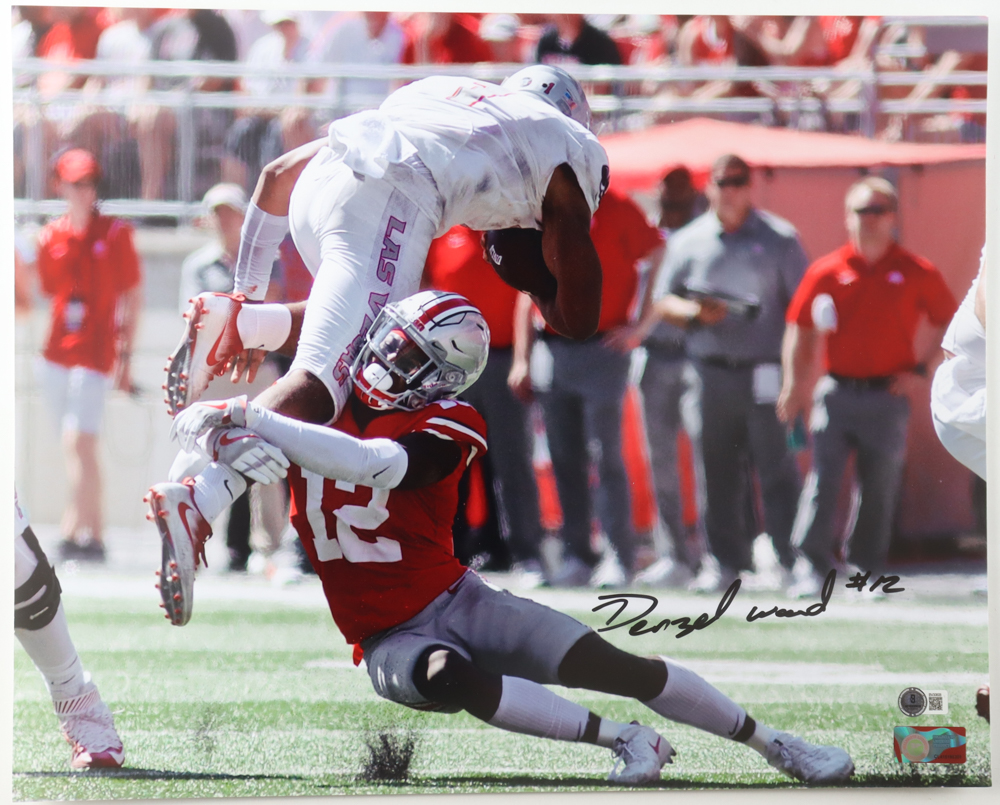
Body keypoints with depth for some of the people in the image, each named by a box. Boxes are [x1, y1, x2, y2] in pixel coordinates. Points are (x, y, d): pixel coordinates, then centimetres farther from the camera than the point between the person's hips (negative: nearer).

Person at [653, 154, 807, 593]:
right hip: (711, 371, 3)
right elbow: (663, 301, 13)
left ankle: (792, 560, -4)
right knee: (717, 471, 3)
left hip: (765, 371, -2)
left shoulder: (779, 238, 7)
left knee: (776, 469, -7)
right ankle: (727, 560, 10)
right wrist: (695, 312, -9)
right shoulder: (688, 241, 12)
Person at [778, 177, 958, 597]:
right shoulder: (827, 271, 4)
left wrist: (920, 367, 1)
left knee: (880, 487, 4)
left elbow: (950, 324, 11)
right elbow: (800, 330, 7)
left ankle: (868, 569, 15)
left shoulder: (916, 273, 3)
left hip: (887, 397, 0)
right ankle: (815, 566, -10)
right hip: (836, 393, 0)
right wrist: (795, 384, -3)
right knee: (823, 479, -9)